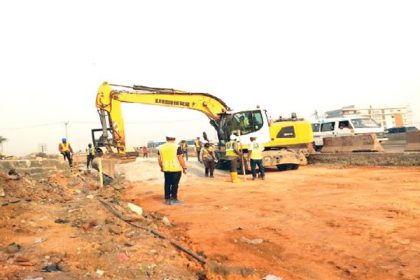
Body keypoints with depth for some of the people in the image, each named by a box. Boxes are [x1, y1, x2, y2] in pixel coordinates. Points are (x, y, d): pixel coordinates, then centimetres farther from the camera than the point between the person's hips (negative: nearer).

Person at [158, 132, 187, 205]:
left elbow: (159, 159, 9)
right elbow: (180, 158, -11)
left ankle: (167, 199, 17)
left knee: (167, 184, 12)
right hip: (176, 169, -4)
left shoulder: (161, 147, 5)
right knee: (175, 184, 2)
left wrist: (161, 167, 22)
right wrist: (184, 167, -2)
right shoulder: (176, 147, -9)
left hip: (166, 169, 5)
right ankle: (173, 199, 4)